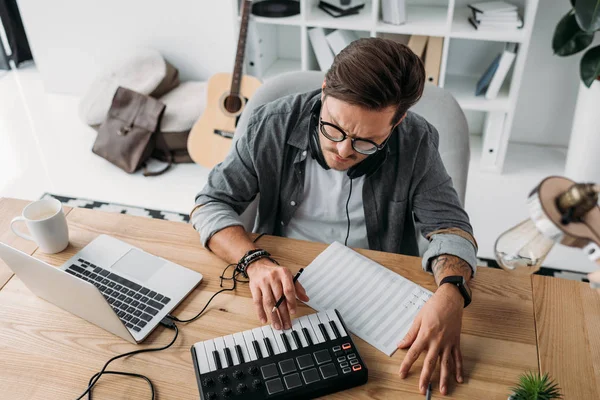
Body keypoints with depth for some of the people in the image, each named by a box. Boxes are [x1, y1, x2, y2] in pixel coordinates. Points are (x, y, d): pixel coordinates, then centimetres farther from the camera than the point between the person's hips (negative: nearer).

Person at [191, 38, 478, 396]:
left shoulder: (415, 143, -15)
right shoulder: (274, 126, -14)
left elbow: (450, 225, -10)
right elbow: (211, 204, -8)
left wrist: (451, 293, -32)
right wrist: (255, 261, -27)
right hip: (281, 297, -2)